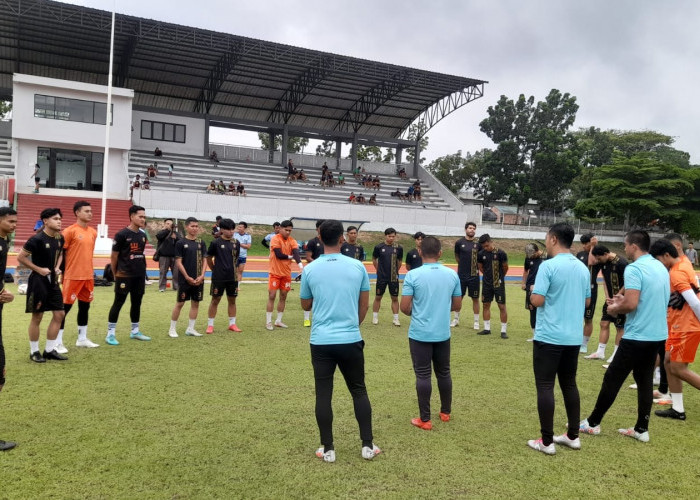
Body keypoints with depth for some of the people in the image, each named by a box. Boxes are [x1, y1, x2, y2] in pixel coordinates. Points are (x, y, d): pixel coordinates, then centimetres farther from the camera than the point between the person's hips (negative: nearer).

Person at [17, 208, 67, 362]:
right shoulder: (37, 239, -16)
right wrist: (39, 269, -15)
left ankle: (50, 350, 18)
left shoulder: (60, 238, 4)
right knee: (37, 316, 2)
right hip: (38, 280, -7)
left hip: (53, 281, 7)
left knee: (59, 314, 7)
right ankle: (34, 351, 17)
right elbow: (20, 257, -13)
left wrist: (57, 267, 5)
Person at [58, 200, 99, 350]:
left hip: (88, 276, 7)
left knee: (85, 306, 13)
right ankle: (58, 343, 6)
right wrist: (63, 273, -10)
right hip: (73, 276, -7)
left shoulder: (93, 232, 10)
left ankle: (82, 339, 25)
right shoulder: (70, 231, -11)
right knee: (65, 307, -2)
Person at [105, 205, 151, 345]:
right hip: (124, 276, -7)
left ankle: (135, 331, 25)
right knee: (118, 303, -1)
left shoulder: (143, 235, 9)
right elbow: (114, 256, -5)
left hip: (140, 275, 7)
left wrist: (141, 269, 15)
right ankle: (110, 334, 6)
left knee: (137, 303, 13)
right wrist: (115, 274, 1)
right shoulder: (122, 234, -11)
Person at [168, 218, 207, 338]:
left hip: (198, 279, 4)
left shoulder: (201, 243, 7)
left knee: (195, 303, 8)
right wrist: (187, 277, -13)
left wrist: (202, 276, -6)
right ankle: (172, 329, 11)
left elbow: (204, 260, 6)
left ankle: (190, 329, 18)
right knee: (179, 303, 1)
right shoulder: (181, 243, -5)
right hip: (185, 279, -4)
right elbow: (178, 261, -7)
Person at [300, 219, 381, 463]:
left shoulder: (310, 269, -3)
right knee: (359, 391, 14)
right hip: (351, 340, 1)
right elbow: (364, 304, 7)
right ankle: (367, 446, 19)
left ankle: (327, 449, 15)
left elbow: (305, 305, 10)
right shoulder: (357, 266, -2)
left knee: (323, 395, 8)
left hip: (321, 341, 0)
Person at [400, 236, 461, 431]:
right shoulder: (452, 274, -1)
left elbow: (404, 307, -11)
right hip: (443, 333, 4)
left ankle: (425, 419, 9)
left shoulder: (412, 275, -12)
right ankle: (446, 412, 32)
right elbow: (456, 305, 7)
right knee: (444, 373, 18)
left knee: (423, 375, 3)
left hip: (420, 334, -3)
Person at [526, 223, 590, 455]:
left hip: (549, 337, -7)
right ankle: (573, 436, 23)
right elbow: (586, 301, 17)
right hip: (573, 337, 7)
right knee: (569, 384, 17)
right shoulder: (583, 268, 8)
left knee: (545, 386, 1)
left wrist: (532, 291, 2)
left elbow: (537, 300, -18)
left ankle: (547, 441, 5)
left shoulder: (548, 266, -14)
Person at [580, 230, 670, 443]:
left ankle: (593, 423, 13)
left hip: (637, 336, -8)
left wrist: (615, 308, -5)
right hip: (658, 334, 8)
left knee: (612, 378, 3)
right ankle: (642, 429, 19)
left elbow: (631, 304, -24)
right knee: (645, 380, 14)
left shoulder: (634, 269, -18)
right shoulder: (661, 267, 9)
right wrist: (624, 299, 13)